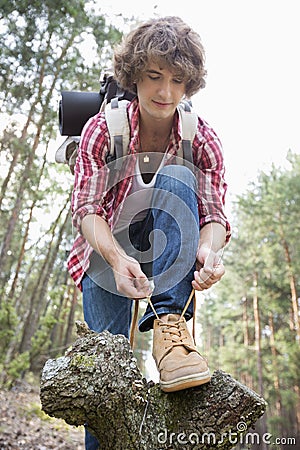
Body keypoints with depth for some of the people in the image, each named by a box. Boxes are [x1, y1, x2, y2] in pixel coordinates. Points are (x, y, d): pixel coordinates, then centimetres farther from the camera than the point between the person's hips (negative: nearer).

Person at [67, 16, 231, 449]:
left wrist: (208, 249, -39)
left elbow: (213, 215, -15)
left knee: (176, 176, -27)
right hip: (108, 253, 0)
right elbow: (86, 207, -20)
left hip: (168, 256, 1)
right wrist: (116, 258, -39)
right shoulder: (103, 128, -12)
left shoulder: (202, 140, -9)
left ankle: (170, 324, -35)